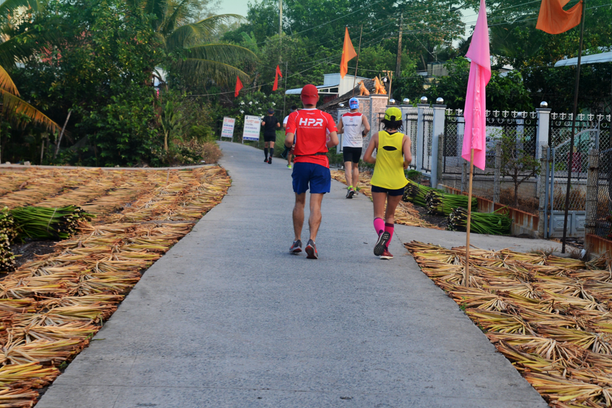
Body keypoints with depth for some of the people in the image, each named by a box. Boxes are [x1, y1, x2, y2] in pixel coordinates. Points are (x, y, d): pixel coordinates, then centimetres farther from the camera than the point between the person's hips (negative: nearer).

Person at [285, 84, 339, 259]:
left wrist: (290, 145, 8)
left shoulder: (294, 116, -2)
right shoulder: (326, 117, 0)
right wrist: (324, 145, 11)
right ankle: (312, 240, -18)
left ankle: (297, 241, 19)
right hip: (320, 163, 0)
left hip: (300, 162, 1)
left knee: (299, 203, 16)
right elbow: (334, 141, -9)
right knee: (315, 205, -2)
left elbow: (289, 140, -15)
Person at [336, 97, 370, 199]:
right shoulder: (362, 117, -2)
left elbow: (338, 130, 9)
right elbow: (367, 128, -17)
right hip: (358, 145, 1)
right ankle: (354, 188, 18)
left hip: (346, 145, -1)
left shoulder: (343, 117, 4)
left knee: (348, 167, -7)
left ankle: (350, 187, -26)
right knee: (355, 166, 17)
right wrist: (364, 133, 3)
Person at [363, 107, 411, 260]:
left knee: (378, 215, 0)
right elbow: (408, 158, -20)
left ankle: (381, 233, -34)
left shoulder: (377, 136, -3)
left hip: (379, 181, -1)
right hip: (397, 182, 1)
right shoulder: (404, 138, -6)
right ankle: (385, 249, 16)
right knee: (390, 215, 16)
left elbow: (366, 158, -7)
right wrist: (405, 165, 2)